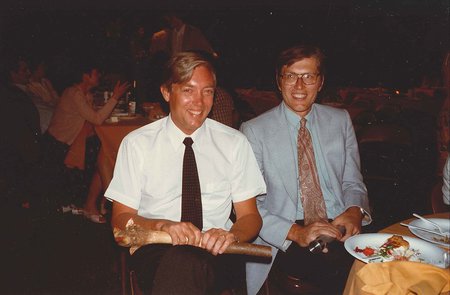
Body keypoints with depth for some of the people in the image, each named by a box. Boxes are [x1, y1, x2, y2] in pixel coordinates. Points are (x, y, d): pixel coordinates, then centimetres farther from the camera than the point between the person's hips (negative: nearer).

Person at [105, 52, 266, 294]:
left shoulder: (235, 143, 7)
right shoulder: (136, 144, 4)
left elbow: (250, 217, 7)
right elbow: (121, 219, 3)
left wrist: (230, 235, -18)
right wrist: (162, 226, -19)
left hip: (217, 254, 1)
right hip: (155, 252, 0)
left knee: (183, 261, -36)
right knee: (180, 258, -36)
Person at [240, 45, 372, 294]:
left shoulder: (340, 120, 13)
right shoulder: (254, 131, 0)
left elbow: (352, 182, 16)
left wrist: (354, 211, -8)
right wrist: (295, 232, -18)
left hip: (341, 229, 5)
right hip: (284, 242, -5)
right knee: (338, 275, -33)